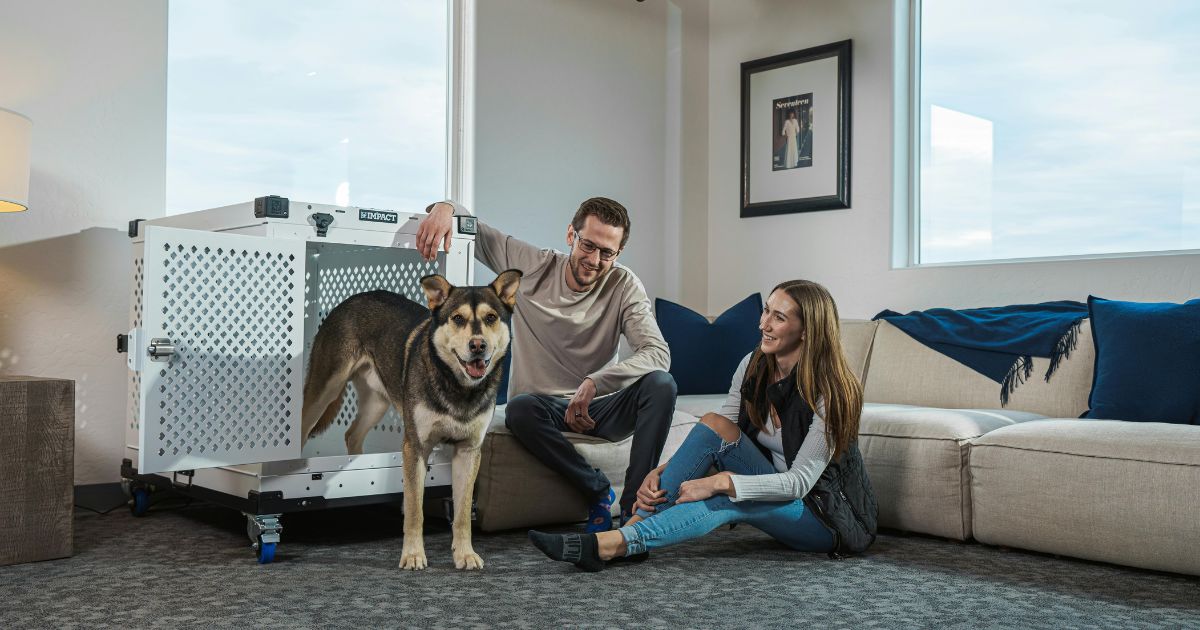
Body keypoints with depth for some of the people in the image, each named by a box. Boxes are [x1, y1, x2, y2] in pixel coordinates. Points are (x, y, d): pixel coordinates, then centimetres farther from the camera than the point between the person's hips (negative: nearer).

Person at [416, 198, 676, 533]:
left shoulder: (624, 286, -9)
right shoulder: (530, 266, -5)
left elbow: (658, 353, -23)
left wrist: (594, 384, -36)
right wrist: (444, 207, -22)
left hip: (597, 407, 0)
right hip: (544, 406, 0)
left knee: (661, 384, -28)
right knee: (520, 408, -36)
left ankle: (634, 504, -24)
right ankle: (597, 489, -17)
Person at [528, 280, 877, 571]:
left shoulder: (831, 391, -23)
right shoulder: (753, 366, -5)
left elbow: (801, 481, -26)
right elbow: (719, 439, -4)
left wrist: (721, 481, -35)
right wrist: (661, 473, -20)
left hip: (833, 516, -6)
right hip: (778, 492, 6)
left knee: (726, 500, -35)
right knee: (715, 424, -20)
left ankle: (609, 545, -39)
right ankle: (638, 523, -26)